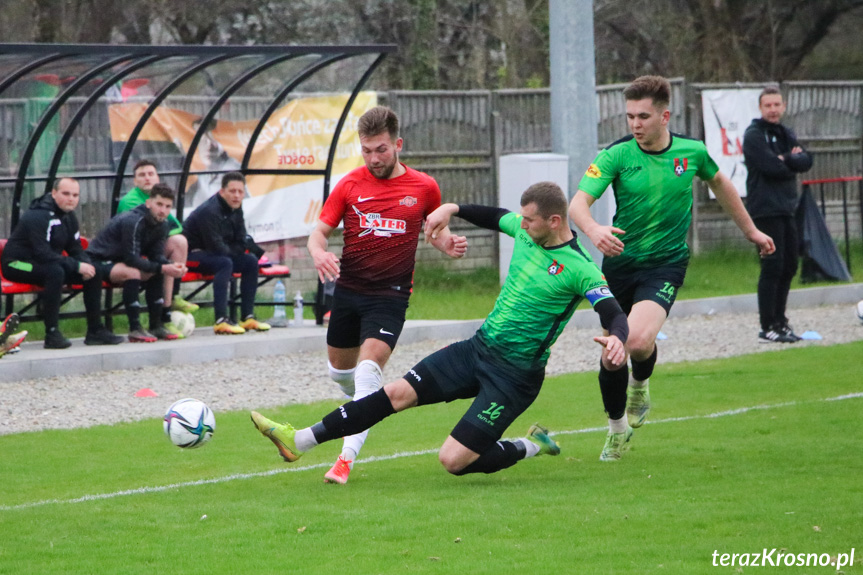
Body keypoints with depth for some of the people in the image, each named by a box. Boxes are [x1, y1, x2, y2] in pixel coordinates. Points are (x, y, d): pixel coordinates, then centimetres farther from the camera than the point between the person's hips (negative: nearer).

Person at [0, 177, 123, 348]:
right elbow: (42, 254, -29)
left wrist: (86, 265, -13)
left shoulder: (68, 217, 7)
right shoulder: (38, 216, -22)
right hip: (18, 264, -9)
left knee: (94, 273, -4)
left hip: (47, 264, 9)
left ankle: (95, 331, 1)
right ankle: (52, 333, -35)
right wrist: (77, 266, -28)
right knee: (55, 272, -39)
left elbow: (76, 249, 11)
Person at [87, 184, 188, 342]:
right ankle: (135, 330, -30)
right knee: (132, 272, -33)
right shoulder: (133, 221, -27)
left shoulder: (161, 224, 1)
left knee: (155, 272, 3)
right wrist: (162, 268, -31)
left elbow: (156, 256, 0)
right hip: (99, 261, -10)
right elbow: (131, 258, -28)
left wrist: (171, 265, -21)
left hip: (119, 260, 10)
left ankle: (156, 326, 5)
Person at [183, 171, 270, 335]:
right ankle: (221, 320, -39)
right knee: (224, 263, -33)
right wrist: (232, 251, -8)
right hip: (191, 254, -9)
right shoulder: (209, 211, -24)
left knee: (250, 261, -3)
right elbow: (217, 248, -26)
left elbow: (241, 244, 7)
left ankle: (248, 317, -2)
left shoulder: (236, 209, 5)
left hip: (211, 253, 9)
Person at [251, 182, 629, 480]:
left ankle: (531, 447, 12)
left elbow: (615, 316, -27)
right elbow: (493, 216, 24)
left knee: (453, 460, -13)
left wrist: (616, 338, -47)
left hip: (514, 375, -7)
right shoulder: (526, 230, 2)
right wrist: (452, 209, 14)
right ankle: (299, 440, 2)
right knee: (397, 393, -1)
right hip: (478, 347, 7)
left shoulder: (579, 268, -19)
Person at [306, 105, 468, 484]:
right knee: (340, 368, 16)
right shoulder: (350, 185, 0)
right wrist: (319, 252, -22)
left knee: (369, 365, -22)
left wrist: (449, 245, -8)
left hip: (390, 294, -3)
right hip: (347, 289, 3)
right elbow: (320, 230, 2)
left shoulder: (423, 187, 0)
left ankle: (347, 458, -24)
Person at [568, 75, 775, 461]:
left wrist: (750, 231, 27)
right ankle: (617, 427, 29)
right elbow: (578, 203, -20)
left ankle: (641, 384, 13)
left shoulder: (692, 152, -4)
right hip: (619, 263, 1)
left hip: (665, 263, -1)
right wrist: (594, 230, -43)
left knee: (638, 340, -23)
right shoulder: (617, 155, -10)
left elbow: (719, 183, 18)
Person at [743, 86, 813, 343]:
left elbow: (806, 161, 2)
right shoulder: (754, 135, -8)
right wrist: (793, 163, -4)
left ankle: (779, 321, 20)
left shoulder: (786, 134, 16)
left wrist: (786, 159, -15)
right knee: (772, 267, -10)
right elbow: (772, 167, -20)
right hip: (766, 210, -8)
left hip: (786, 210, 8)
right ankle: (767, 328, -7)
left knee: (788, 266, 11)